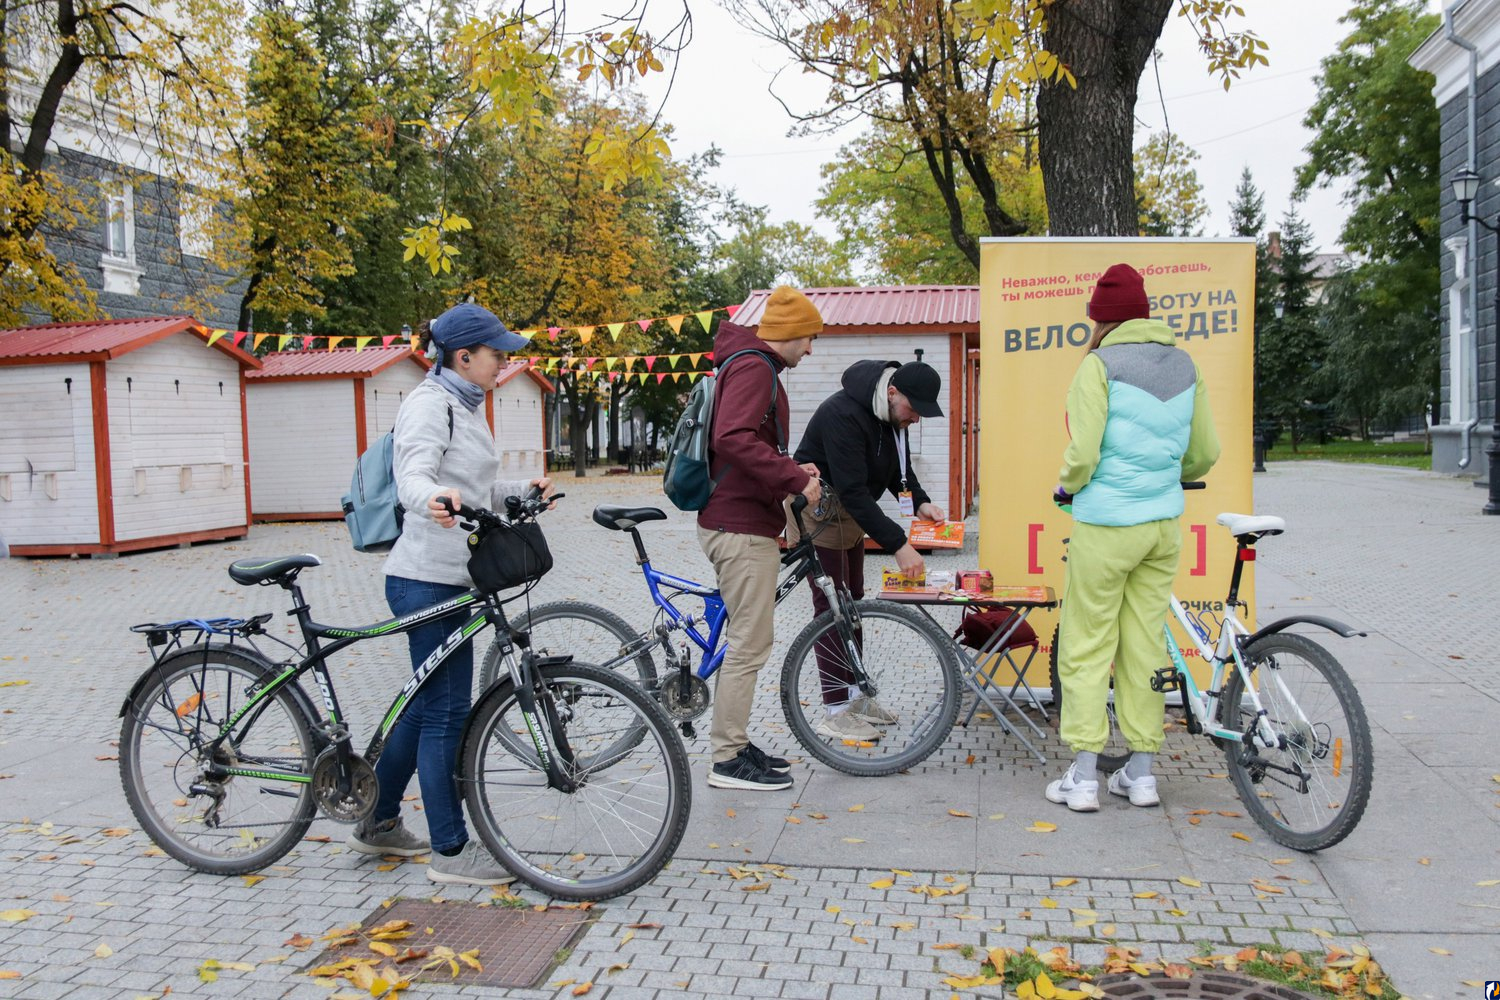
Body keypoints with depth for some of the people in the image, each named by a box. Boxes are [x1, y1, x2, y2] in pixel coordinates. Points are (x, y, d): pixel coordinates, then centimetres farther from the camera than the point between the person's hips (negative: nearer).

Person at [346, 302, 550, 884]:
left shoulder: (465, 406, 18)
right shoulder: (430, 404, -12)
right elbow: (412, 477, -29)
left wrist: (522, 491, 12)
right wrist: (434, 500, -49)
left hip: (452, 578, 10)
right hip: (428, 579, -10)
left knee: (426, 703, 17)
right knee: (446, 710, -3)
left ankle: (379, 824, 32)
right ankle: (451, 850, 8)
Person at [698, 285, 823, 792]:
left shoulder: (750, 365, 19)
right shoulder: (754, 368, -14)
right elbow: (733, 438, -30)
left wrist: (791, 467, 11)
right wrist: (794, 479, -24)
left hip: (736, 524, 11)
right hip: (743, 529, -11)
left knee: (747, 642, 17)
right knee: (749, 645, -4)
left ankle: (736, 744, 27)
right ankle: (728, 760, 5)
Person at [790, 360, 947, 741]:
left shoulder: (893, 413, -1)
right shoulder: (844, 414, -30)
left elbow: (899, 467, 12)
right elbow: (852, 491, -33)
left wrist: (921, 502, -8)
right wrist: (898, 544, -35)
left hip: (851, 513, 9)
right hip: (817, 513, -9)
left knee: (851, 605, 13)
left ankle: (853, 694, 24)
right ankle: (835, 712, -1)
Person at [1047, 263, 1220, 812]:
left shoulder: (1100, 365, -10)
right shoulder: (1184, 365, 9)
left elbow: (1083, 452, -16)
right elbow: (1205, 454, 12)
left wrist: (1067, 485, 4)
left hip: (1105, 524, -6)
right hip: (1163, 523, 6)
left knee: (1086, 648, 2)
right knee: (1144, 645, 12)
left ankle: (1083, 777, 5)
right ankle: (1141, 772, 19)